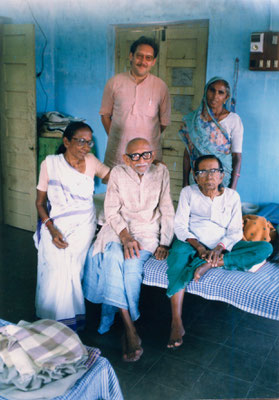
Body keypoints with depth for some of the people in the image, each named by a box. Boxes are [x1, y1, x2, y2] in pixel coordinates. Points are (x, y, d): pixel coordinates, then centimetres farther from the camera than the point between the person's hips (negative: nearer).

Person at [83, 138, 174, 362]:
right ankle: (130, 328, -30)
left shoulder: (161, 172, 5)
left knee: (133, 263, -30)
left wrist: (164, 243, -5)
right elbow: (111, 211, -2)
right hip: (119, 229, 0)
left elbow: (167, 211, 5)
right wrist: (126, 237, -18)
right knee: (113, 257, -31)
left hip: (148, 230, 0)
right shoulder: (118, 173, 3)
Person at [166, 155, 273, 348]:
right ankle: (176, 323, -44)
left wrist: (220, 247, -21)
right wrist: (198, 246, -21)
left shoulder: (232, 196, 5)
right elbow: (180, 226, -5)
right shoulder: (188, 192, 2)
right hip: (192, 243, -2)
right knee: (178, 252, -38)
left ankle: (210, 264, -32)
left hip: (223, 246, 2)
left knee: (266, 248, -18)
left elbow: (235, 231, 0)